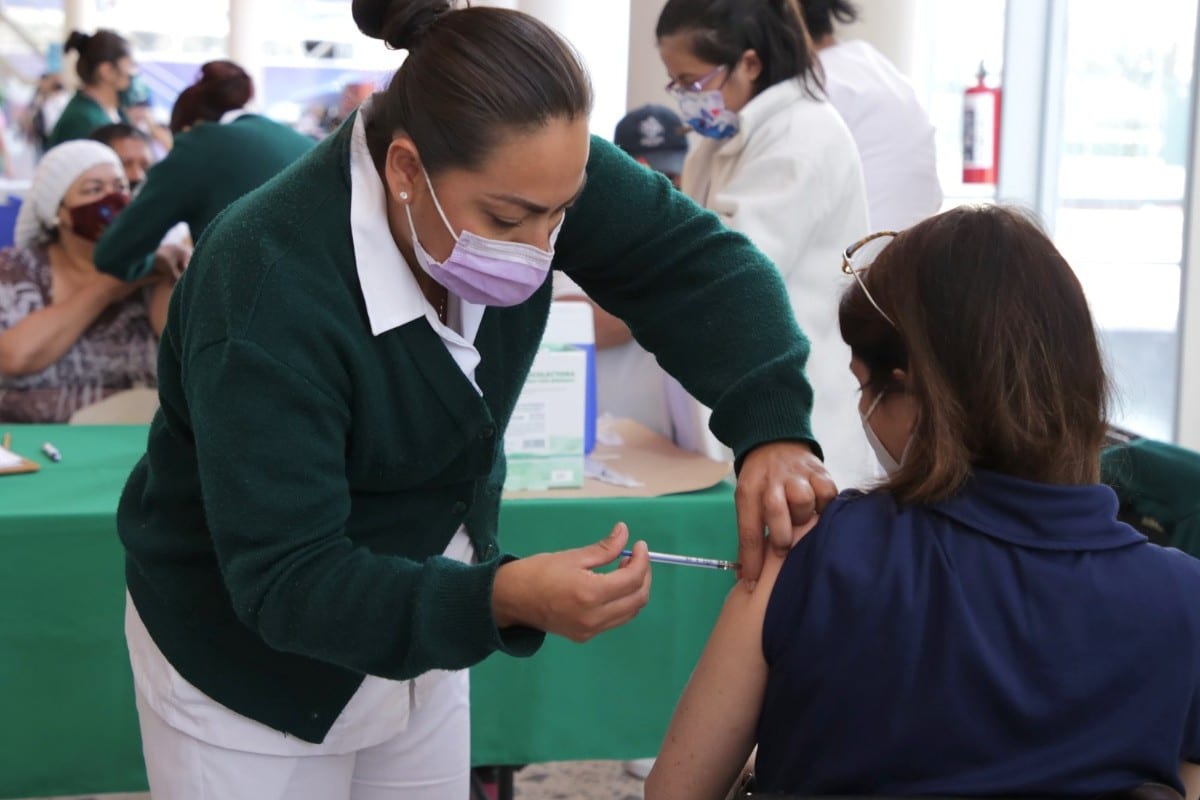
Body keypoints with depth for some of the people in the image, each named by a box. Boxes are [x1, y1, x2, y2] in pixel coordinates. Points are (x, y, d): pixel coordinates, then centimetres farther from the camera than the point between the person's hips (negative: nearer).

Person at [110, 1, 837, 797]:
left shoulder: (516, 167, -18)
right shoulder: (269, 293, -33)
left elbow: (692, 257, -13)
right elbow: (283, 580, -32)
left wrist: (771, 427, -30)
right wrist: (502, 599, -45)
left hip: (418, 611, 6)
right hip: (254, 655, -5)